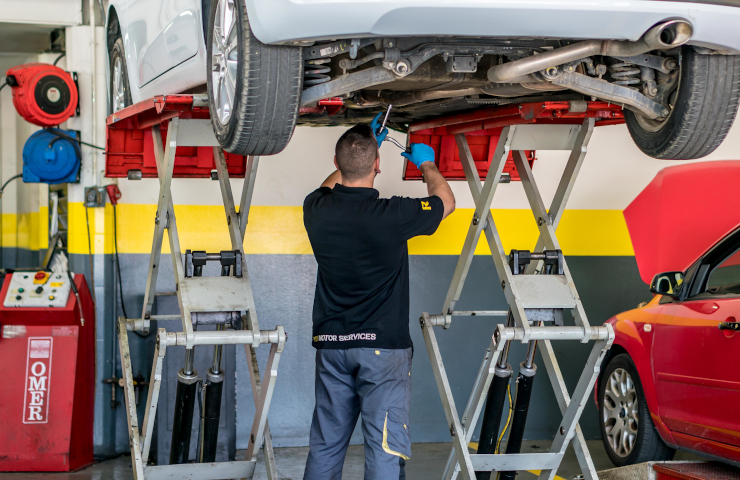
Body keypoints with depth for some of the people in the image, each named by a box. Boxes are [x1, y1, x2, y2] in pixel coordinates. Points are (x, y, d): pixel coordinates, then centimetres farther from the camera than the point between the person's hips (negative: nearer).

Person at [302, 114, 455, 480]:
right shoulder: (391, 215, -15)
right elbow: (445, 202, 6)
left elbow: (330, 187, 26)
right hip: (383, 344, -5)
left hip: (331, 344, 5)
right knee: (385, 449, -4)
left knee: (325, 445, 14)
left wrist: (357, 148, 31)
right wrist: (427, 164, 24)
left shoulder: (317, 211, -2)